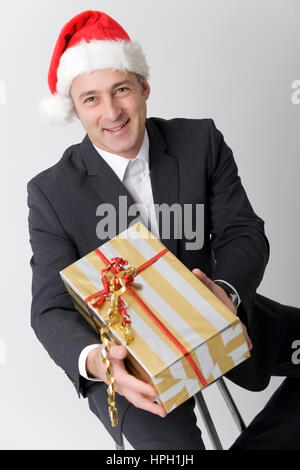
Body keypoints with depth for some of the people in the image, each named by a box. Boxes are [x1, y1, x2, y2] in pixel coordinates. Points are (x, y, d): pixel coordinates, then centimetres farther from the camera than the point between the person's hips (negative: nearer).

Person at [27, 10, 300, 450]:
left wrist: (226, 291, -31)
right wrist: (93, 360, -36)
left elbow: (243, 232, -7)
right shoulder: (51, 192, -10)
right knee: (171, 444, -29)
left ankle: (259, 443, 6)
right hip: (125, 353, -4)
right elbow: (51, 307, -12)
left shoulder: (202, 141, -5)